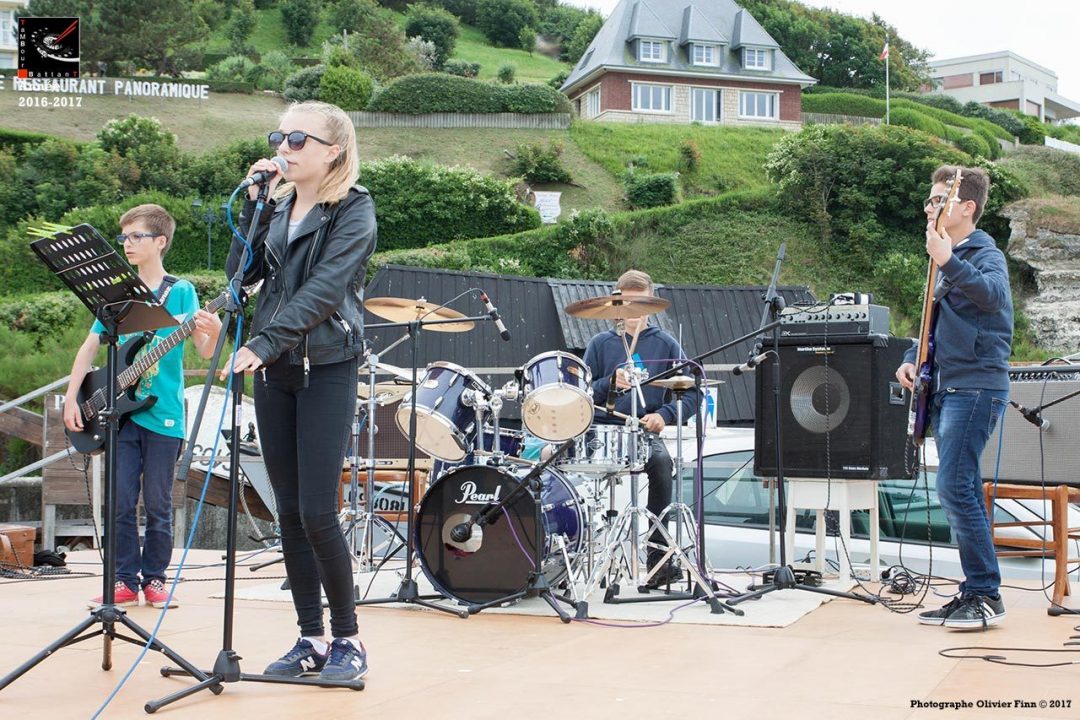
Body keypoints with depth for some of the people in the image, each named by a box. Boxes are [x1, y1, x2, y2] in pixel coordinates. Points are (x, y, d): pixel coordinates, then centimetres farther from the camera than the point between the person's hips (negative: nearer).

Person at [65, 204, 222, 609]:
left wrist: (213, 332, -32)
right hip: (121, 412, 3)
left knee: (158, 506, 3)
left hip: (164, 415, -3)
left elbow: (204, 351, -9)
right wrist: (71, 399, 3)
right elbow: (89, 347, 12)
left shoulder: (180, 292, 0)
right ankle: (126, 580, 11)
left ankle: (154, 579, 15)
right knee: (121, 503, 1)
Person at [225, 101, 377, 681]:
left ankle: (347, 638, 6)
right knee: (288, 511, 6)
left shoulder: (354, 209, -5)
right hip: (273, 371, 6)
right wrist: (255, 205, -2)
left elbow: (322, 290, -18)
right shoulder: (279, 205, 14)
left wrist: (264, 342, -26)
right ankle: (310, 638, 16)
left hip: (326, 370, -6)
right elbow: (243, 272, 5)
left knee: (316, 512, -9)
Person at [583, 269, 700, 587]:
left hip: (645, 432, -1)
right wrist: (610, 383, -13)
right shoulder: (601, 343, 12)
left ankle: (657, 555, -25)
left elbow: (692, 393, 4)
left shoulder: (665, 344, 10)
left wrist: (665, 414, -13)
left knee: (661, 460, -33)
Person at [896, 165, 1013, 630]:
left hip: (976, 386, -9)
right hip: (946, 387, 10)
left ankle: (987, 595, -9)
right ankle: (974, 592, 16)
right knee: (961, 490, 10)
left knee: (953, 487, -15)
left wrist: (948, 262, -42)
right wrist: (913, 359, 12)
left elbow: (994, 296, -32)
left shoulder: (984, 253, -9)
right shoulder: (949, 258, 19)